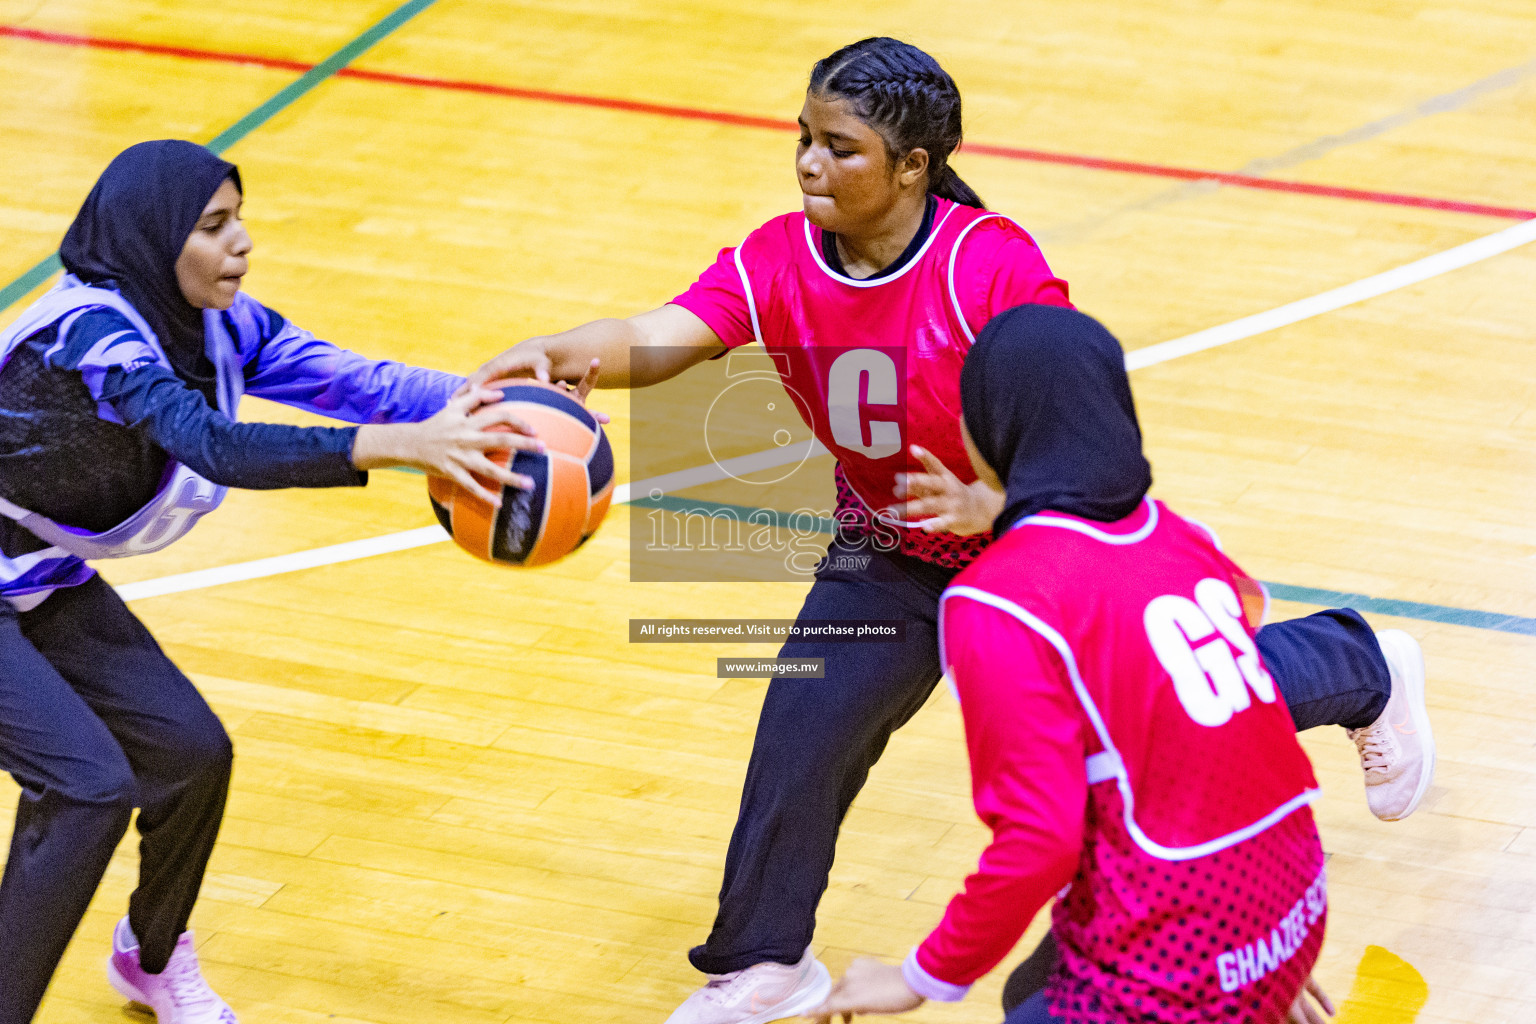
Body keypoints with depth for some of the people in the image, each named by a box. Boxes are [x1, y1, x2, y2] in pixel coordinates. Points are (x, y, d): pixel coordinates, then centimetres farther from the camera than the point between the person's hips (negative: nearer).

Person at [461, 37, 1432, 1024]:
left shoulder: (993, 267, -32)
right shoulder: (777, 262, -20)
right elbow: (656, 340, -36)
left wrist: (989, 502, -44)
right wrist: (558, 352, -56)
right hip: (895, 559, 4)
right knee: (805, 726, -8)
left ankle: (1369, 668, 44)